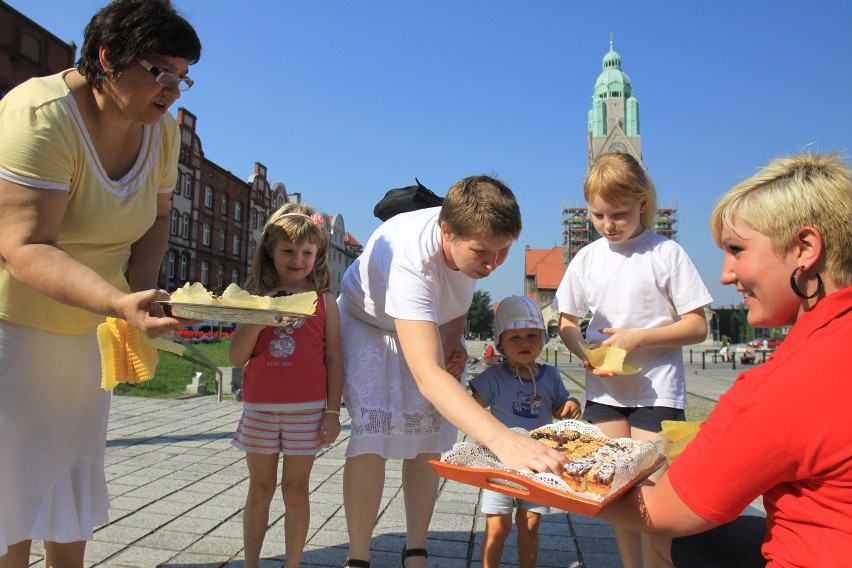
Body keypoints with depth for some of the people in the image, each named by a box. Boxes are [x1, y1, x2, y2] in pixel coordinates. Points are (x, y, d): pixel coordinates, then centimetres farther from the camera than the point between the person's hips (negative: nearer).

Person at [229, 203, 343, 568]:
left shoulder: (324, 302, -1)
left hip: (307, 410, -2)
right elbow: (237, 357, -1)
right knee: (260, 489, 14)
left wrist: (332, 412, -3)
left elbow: (333, 360, 0)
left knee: (295, 490, 8)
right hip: (260, 408, 2)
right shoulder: (257, 299, 4)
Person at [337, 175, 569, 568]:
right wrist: (503, 439, -67)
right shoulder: (410, 258, -44)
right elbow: (427, 375, -55)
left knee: (429, 438, -1)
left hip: (430, 322, 5)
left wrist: (454, 338, -12)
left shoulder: (477, 237, -24)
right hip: (367, 325, -5)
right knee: (372, 435, -17)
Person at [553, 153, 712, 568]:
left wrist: (637, 338, -17)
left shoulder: (666, 253, -5)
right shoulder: (587, 258, 5)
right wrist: (585, 353, -9)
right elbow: (566, 323, 11)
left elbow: (697, 327, -5)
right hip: (604, 391, 4)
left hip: (657, 391, -3)